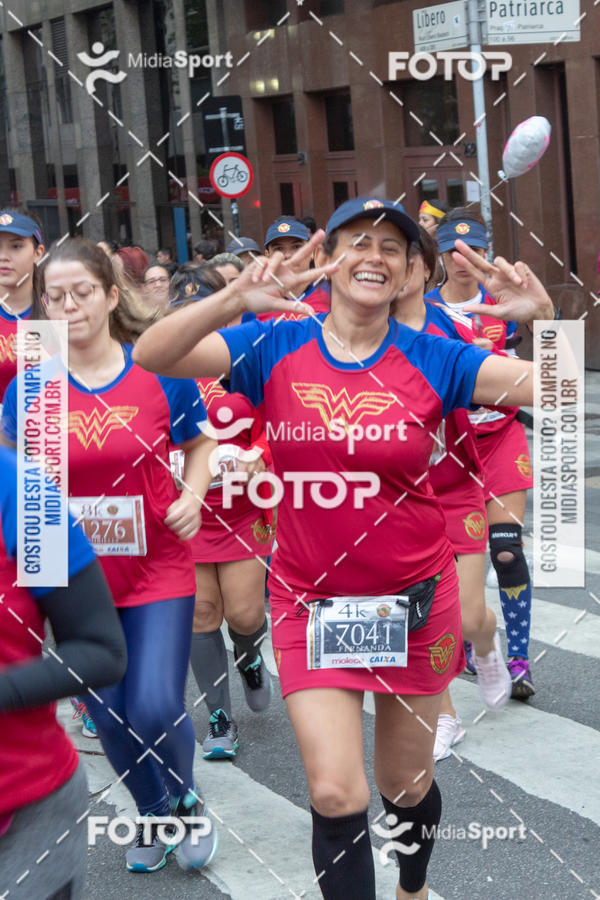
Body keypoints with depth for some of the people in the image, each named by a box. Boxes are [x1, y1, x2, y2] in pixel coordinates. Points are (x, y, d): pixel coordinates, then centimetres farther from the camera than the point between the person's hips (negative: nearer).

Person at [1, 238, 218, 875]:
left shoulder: (160, 371, -8)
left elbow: (199, 442, 9)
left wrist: (193, 495, -8)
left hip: (157, 569, -2)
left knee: (156, 709, -10)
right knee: (108, 715, 11)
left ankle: (186, 800, 24)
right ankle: (152, 814, 39)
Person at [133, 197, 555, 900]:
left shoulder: (431, 359, -6)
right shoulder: (275, 348, -6)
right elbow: (151, 357, -19)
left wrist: (543, 320, -33)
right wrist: (234, 301, -36)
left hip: (415, 599, 1)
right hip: (312, 602, -1)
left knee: (406, 786, 17)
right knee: (335, 795, -9)